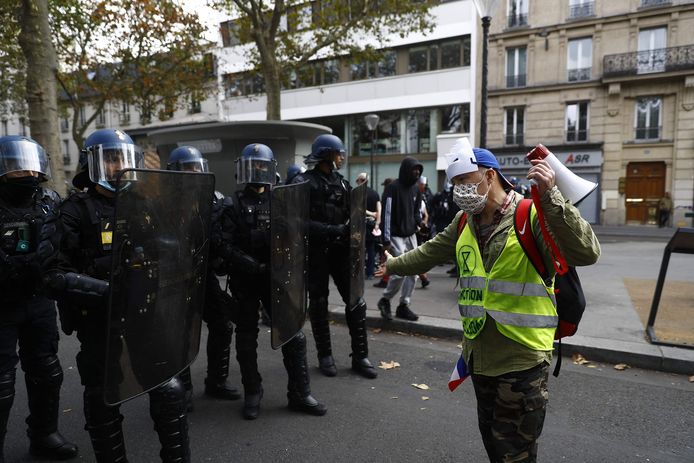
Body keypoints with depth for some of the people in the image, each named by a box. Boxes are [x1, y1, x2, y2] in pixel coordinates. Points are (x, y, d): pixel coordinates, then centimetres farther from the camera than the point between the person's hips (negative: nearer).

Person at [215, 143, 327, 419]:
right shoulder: (234, 205, -2)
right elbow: (221, 244, -11)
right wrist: (251, 264, -20)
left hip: (275, 277, 2)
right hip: (245, 280, -2)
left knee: (292, 333, 2)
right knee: (247, 337, 10)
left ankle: (300, 394, 15)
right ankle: (252, 393, 27)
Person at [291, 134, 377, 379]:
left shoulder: (342, 183, 11)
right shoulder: (303, 183, -6)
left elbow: (351, 215, 12)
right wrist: (333, 230, -23)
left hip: (341, 250, 5)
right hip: (316, 251, -4)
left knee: (356, 300, 2)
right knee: (319, 303, 7)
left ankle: (360, 356, 13)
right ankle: (325, 355, 21)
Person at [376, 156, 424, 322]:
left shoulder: (416, 189, 11)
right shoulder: (393, 188, -11)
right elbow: (387, 214, -15)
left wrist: (419, 222, -3)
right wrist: (386, 240, -18)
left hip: (411, 236, 7)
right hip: (396, 236, -7)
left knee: (412, 272, 4)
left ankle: (403, 305, 15)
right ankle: (385, 300, 12)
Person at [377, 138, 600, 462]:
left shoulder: (532, 215, -16)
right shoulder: (465, 222, 6)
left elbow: (586, 253, -29)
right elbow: (431, 252, 21)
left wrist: (550, 198, -39)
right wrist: (393, 266, 30)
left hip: (521, 358, -7)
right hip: (479, 354, 7)